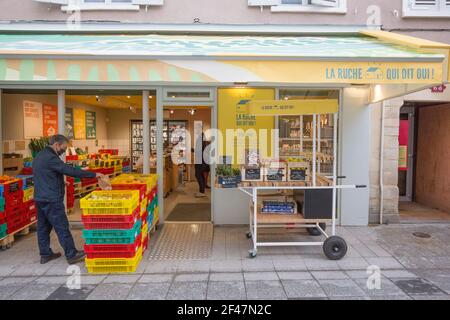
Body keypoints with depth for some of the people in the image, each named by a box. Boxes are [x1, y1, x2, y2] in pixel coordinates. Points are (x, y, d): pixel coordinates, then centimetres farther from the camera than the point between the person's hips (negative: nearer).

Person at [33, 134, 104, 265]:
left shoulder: (39, 156, 14)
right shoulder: (50, 158, -19)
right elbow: (70, 170, -25)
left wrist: (60, 183, 17)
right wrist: (93, 174, -23)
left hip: (40, 198, 10)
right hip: (51, 200, -10)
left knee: (43, 227, 14)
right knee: (62, 227, -5)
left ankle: (45, 254, 24)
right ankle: (72, 255, 1)